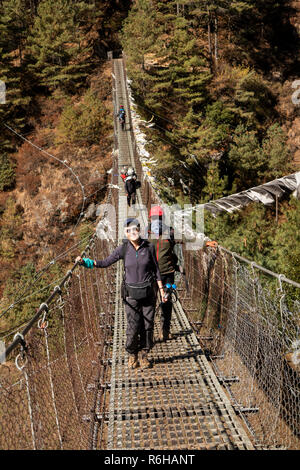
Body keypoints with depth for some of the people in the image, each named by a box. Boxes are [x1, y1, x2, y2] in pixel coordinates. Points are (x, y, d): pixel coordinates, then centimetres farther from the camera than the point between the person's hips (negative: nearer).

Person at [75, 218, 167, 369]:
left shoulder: (149, 247, -3)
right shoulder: (123, 249, -5)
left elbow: (156, 269, 5)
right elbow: (105, 263, -3)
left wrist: (161, 288, 3)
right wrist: (84, 261, -14)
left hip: (149, 292, 1)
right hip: (131, 293, -1)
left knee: (148, 325, 4)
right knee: (133, 326, -4)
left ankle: (144, 355, 23)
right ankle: (132, 355, 19)